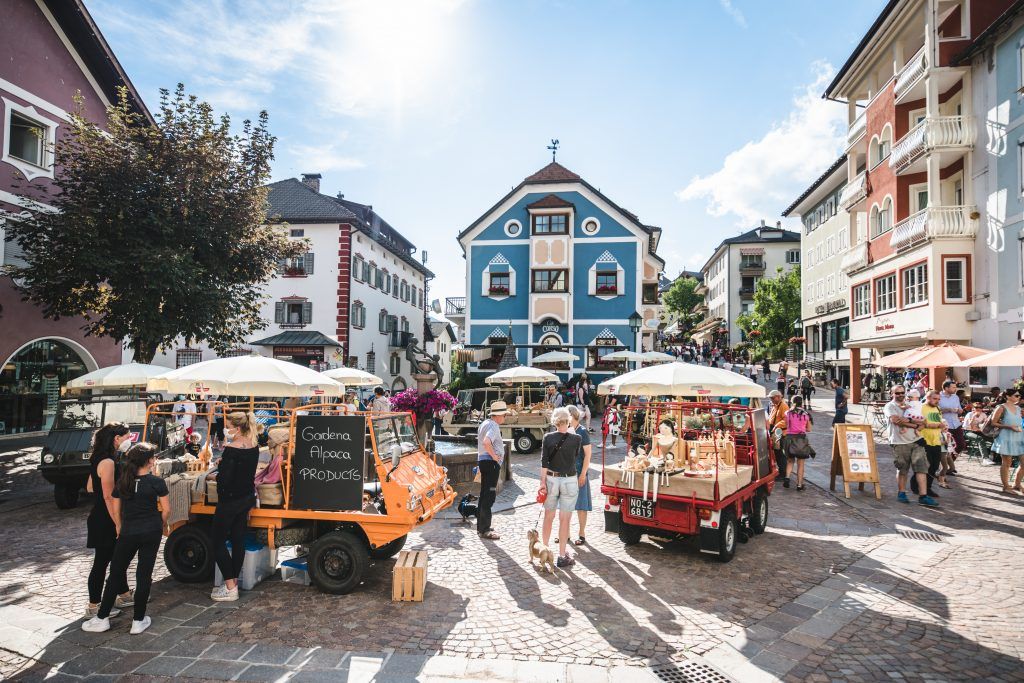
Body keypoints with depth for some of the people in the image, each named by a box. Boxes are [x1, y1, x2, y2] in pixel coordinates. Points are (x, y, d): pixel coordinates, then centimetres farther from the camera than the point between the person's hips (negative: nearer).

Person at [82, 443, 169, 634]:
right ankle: (138, 621, 11)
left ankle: (102, 618, 20)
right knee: (144, 574, 5)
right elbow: (166, 509, -5)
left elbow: (116, 509, 7)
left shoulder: (122, 482, 1)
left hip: (128, 532, 2)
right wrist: (161, 525, 12)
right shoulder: (156, 481, -8)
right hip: (151, 532, -2)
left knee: (116, 573, 15)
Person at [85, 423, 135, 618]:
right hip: (105, 521, -10)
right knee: (101, 562, 2)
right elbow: (108, 496, -23)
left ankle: (124, 595, 31)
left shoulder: (99, 460, 9)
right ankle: (94, 606, 15)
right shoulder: (108, 462, -22)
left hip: (101, 518, 10)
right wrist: (118, 523, -20)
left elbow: (90, 487, 16)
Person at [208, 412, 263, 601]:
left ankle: (230, 588, 4)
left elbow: (224, 479, -23)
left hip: (230, 500, -8)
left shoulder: (232, 449, -22)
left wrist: (211, 475, -5)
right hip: (247, 498, 8)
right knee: (238, 539, 14)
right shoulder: (254, 446, 2)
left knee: (219, 542, 4)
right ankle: (233, 582, 24)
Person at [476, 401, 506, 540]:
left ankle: (481, 526, 26)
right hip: (491, 462, -10)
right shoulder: (493, 426, -16)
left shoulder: (484, 423, 15)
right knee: (489, 496, -6)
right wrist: (494, 456, -21)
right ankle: (484, 530, -4)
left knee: (484, 494, 17)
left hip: (483, 460, 10)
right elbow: (486, 442, -33)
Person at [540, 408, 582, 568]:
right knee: (564, 519, 5)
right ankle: (562, 556, 11)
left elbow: (544, 462, -6)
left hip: (551, 479, 2)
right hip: (569, 481, -2)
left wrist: (543, 482, 0)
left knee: (548, 517, 17)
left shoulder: (548, 438, -6)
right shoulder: (576, 438, -9)